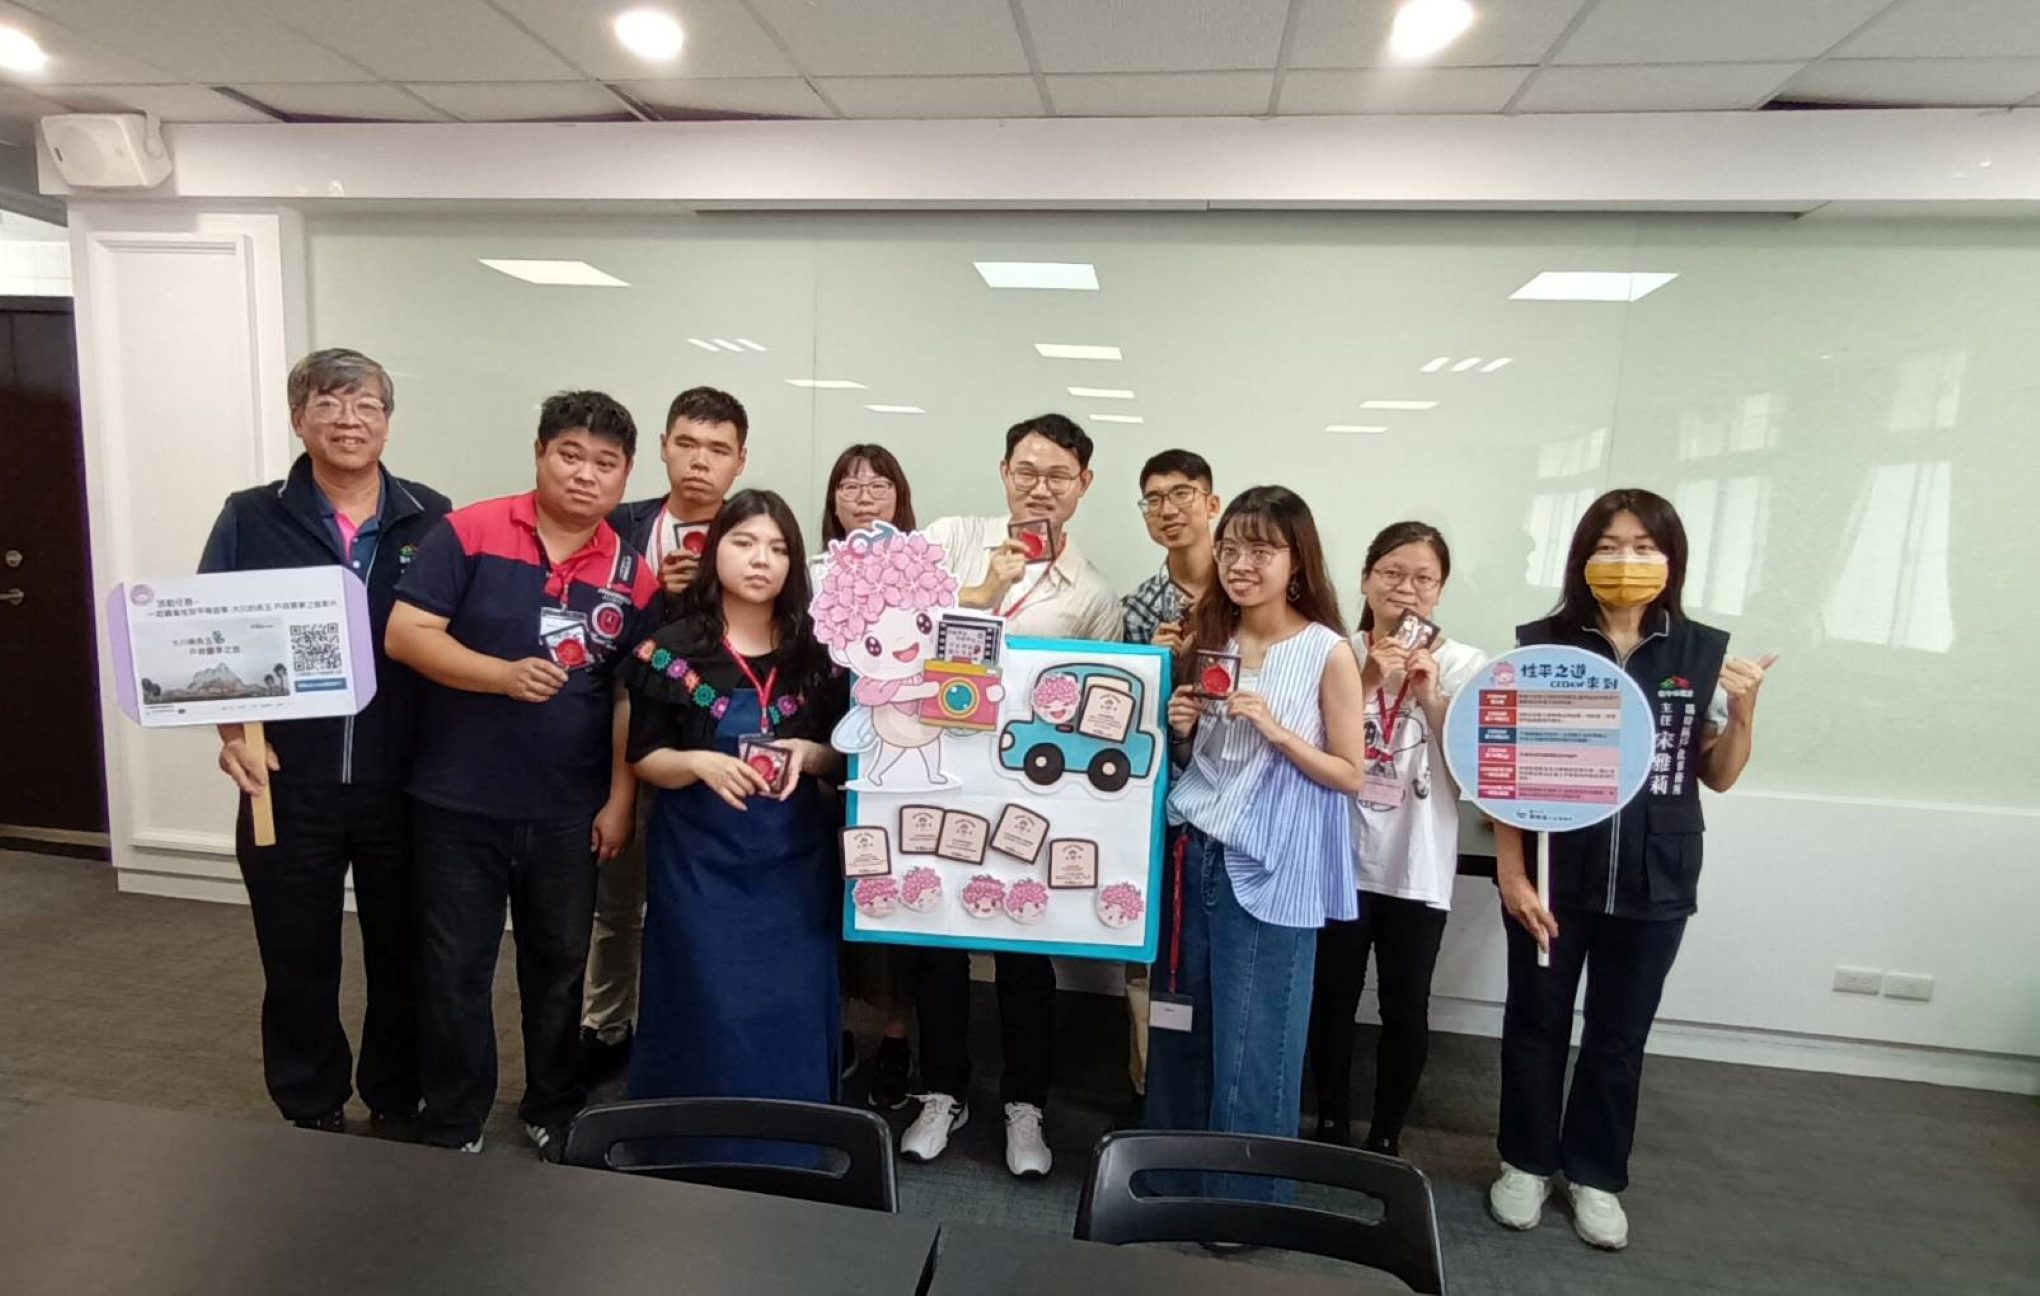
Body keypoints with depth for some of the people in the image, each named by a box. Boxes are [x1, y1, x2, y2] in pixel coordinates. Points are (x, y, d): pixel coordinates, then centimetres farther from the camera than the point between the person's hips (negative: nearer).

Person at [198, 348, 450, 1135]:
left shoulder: (431, 520, 2)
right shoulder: (250, 519, 3)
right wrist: (230, 730, -10)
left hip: (403, 785, 0)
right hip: (289, 784, 0)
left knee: (402, 956, 13)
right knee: (298, 962, 12)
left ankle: (395, 1107, 32)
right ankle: (311, 1118, 32)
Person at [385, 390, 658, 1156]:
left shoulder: (632, 575, 1)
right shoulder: (469, 532, -7)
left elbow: (632, 696, 3)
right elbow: (405, 634, -11)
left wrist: (620, 799, -1)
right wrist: (502, 674, -25)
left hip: (569, 810, 2)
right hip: (459, 802, -2)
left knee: (560, 965, 17)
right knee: (455, 969, 11)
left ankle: (554, 1112, 37)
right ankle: (453, 1130, 30)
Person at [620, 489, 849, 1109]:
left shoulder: (819, 652, 1)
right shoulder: (672, 649, -3)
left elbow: (845, 757, 6)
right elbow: (643, 759, 0)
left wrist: (810, 755, -15)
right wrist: (698, 762, -20)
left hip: (794, 858, 2)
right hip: (700, 859, -1)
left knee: (793, 1012, 6)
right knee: (706, 1010, 2)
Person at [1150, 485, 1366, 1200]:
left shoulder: (1329, 653, -8)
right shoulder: (1206, 639, 7)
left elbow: (1350, 776, -6)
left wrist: (1273, 728, -18)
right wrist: (1179, 728, -6)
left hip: (1269, 873, -5)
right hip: (1191, 855, 5)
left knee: (1253, 1050, 3)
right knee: (1178, 1031, 16)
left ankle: (1247, 1203, 23)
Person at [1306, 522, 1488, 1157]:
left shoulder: (1464, 664, -2)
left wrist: (1431, 695, -19)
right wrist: (1366, 683, -20)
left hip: (1417, 868, 0)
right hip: (1339, 858, 0)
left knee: (1406, 1008, 8)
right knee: (1332, 997, 9)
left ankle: (1386, 1138, 28)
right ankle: (1331, 1126, 30)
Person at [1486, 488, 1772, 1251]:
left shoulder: (1704, 653, -1)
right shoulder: (1540, 644, -7)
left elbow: (1718, 777, 7)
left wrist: (1743, 711, -10)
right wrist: (1510, 871, -9)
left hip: (1654, 882, 2)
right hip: (1553, 871, -1)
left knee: (1619, 1034, 15)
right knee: (1536, 1021, 13)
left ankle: (1595, 1174, 35)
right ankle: (1526, 1162, 33)